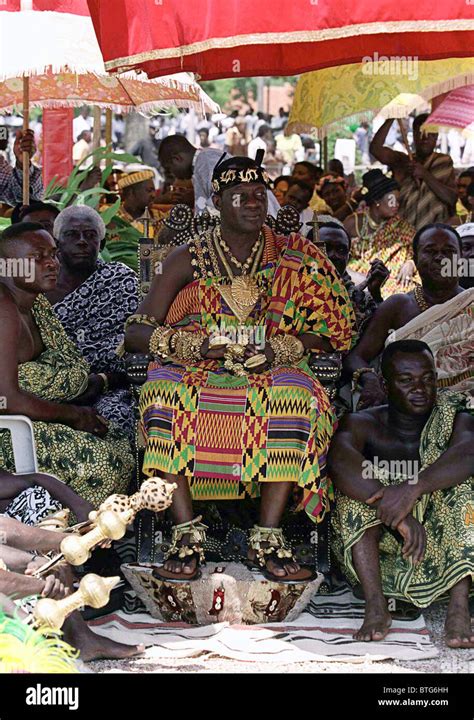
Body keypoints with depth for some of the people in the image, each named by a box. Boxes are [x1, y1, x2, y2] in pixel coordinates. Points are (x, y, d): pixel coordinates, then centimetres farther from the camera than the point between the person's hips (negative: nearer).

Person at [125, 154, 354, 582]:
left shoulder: (290, 259, 9)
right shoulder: (189, 259, 5)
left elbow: (329, 333, 4)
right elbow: (136, 333, 0)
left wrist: (277, 351, -15)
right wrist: (196, 345, -18)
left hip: (269, 375, 0)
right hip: (195, 374, 0)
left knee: (295, 394, -34)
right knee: (166, 388, -34)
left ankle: (268, 537, -29)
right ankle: (186, 535, -29)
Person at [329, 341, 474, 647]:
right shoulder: (363, 424, -3)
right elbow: (340, 461, -28)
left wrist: (413, 487, -44)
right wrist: (397, 512, -41)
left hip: (444, 550, 0)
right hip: (381, 552, 0)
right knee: (355, 483, -21)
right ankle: (375, 604, -32)